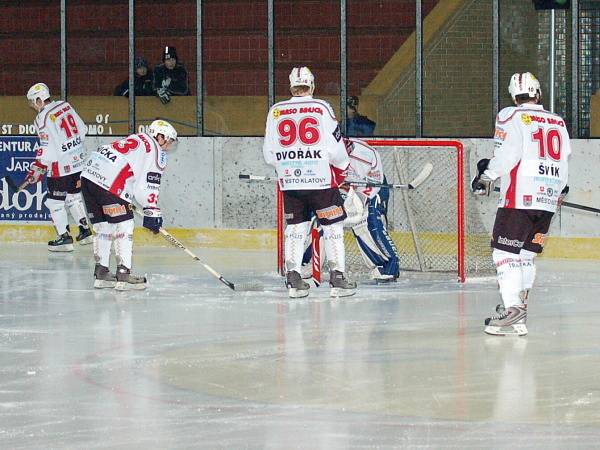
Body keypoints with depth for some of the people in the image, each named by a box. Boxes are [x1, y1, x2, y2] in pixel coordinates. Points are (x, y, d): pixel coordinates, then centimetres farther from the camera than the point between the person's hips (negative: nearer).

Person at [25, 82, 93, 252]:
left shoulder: (43, 118, -17)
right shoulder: (65, 105, 5)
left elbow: (47, 151, -19)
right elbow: (82, 130, 12)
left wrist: (36, 170, -8)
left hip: (61, 166, -8)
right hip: (79, 160, 8)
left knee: (55, 201, 3)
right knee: (74, 195, 22)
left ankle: (64, 237, 4)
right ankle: (85, 231, 27)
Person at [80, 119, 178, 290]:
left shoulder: (136, 140, 29)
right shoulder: (157, 152, 2)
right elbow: (147, 186, -6)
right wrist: (152, 211, -1)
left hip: (88, 174, 9)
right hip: (108, 183, -9)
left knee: (103, 225, 18)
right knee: (123, 225, -1)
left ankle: (101, 273, 22)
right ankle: (123, 274, -5)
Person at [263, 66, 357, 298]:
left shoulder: (276, 111, 4)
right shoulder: (322, 108, -5)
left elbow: (269, 154, 7)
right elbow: (335, 147, -7)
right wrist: (342, 169, 12)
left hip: (289, 181, 3)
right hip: (321, 179, -3)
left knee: (295, 227, 11)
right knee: (333, 227, 6)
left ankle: (293, 278, 4)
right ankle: (337, 278, 3)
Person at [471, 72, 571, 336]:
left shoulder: (511, 117, -1)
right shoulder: (559, 123, 15)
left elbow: (507, 153, -12)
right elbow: (564, 159, 20)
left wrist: (487, 175, 1)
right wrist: (561, 189, 36)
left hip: (520, 197, -6)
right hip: (548, 200, 6)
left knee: (505, 252, -7)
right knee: (526, 254, 16)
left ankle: (513, 313, -19)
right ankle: (518, 305, 17)